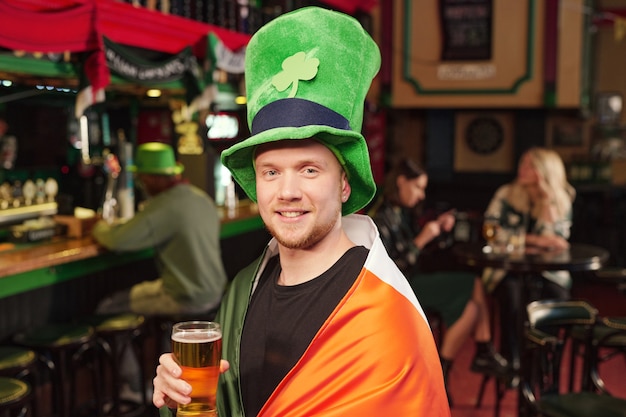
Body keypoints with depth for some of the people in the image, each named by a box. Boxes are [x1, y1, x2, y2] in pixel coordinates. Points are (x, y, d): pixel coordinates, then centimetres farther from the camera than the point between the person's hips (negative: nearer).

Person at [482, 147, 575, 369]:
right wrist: (534, 240, -21)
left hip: (546, 271, 1)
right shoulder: (506, 194, 0)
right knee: (512, 294, -32)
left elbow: (556, 240, -8)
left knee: (556, 295, -28)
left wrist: (547, 200, -13)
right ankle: (511, 363, -17)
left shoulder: (561, 201, 4)